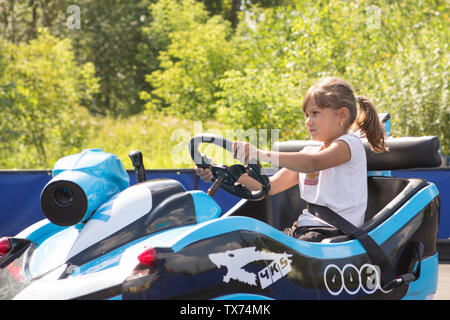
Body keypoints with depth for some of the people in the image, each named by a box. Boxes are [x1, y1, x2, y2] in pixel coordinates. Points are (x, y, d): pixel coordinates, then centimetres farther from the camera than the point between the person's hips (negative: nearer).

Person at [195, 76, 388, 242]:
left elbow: (314, 163, -25)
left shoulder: (350, 143, -3)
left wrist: (262, 155, -34)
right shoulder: (308, 153, 22)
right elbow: (271, 186, 18)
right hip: (305, 227, 8)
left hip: (336, 231, -8)